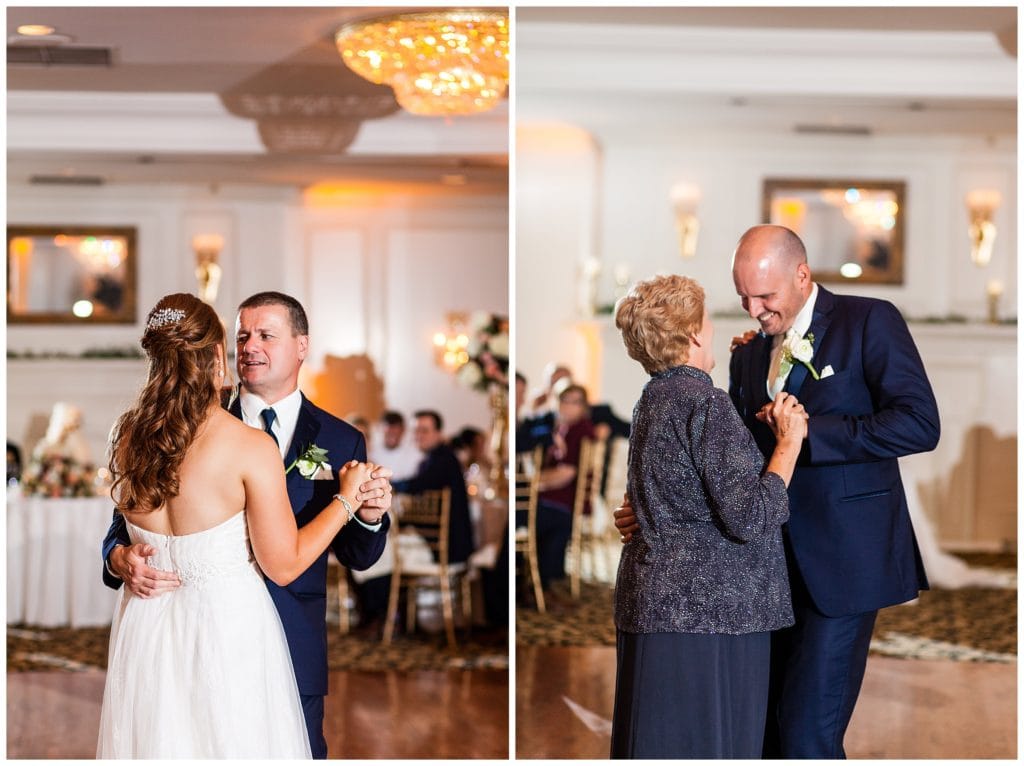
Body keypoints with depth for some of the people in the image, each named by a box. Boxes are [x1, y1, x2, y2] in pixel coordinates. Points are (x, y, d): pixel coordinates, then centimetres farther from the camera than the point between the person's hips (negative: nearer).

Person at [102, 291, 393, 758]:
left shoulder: (340, 441, 3)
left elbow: (357, 557, 4)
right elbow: (131, 518, 1)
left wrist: (369, 517, -16)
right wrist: (122, 558, -20)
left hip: (296, 647, 0)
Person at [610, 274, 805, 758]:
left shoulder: (653, 399, 13)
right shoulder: (706, 404, -14)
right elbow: (749, 518, -18)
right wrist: (789, 441, -7)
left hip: (651, 601, 9)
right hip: (705, 607, -9)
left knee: (654, 745, 11)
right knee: (706, 747, -5)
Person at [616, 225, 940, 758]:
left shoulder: (869, 322, -5)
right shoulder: (748, 357, 15)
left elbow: (920, 424, -14)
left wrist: (809, 432, -16)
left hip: (841, 562, -7)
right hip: (773, 568, 7)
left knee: (807, 733, -9)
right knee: (766, 729, 9)